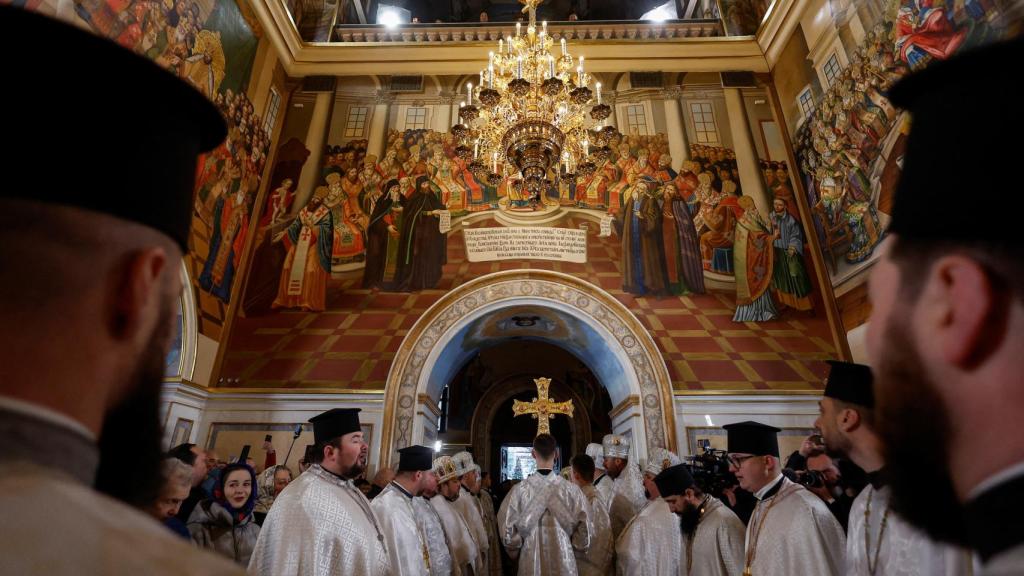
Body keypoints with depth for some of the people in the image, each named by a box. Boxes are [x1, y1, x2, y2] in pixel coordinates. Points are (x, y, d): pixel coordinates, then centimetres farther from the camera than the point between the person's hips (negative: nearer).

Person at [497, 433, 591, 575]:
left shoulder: (520, 489, -14)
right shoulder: (571, 490, -13)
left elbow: (508, 533, -8)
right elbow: (584, 533, -4)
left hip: (531, 563, 0)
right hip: (564, 562, 0)